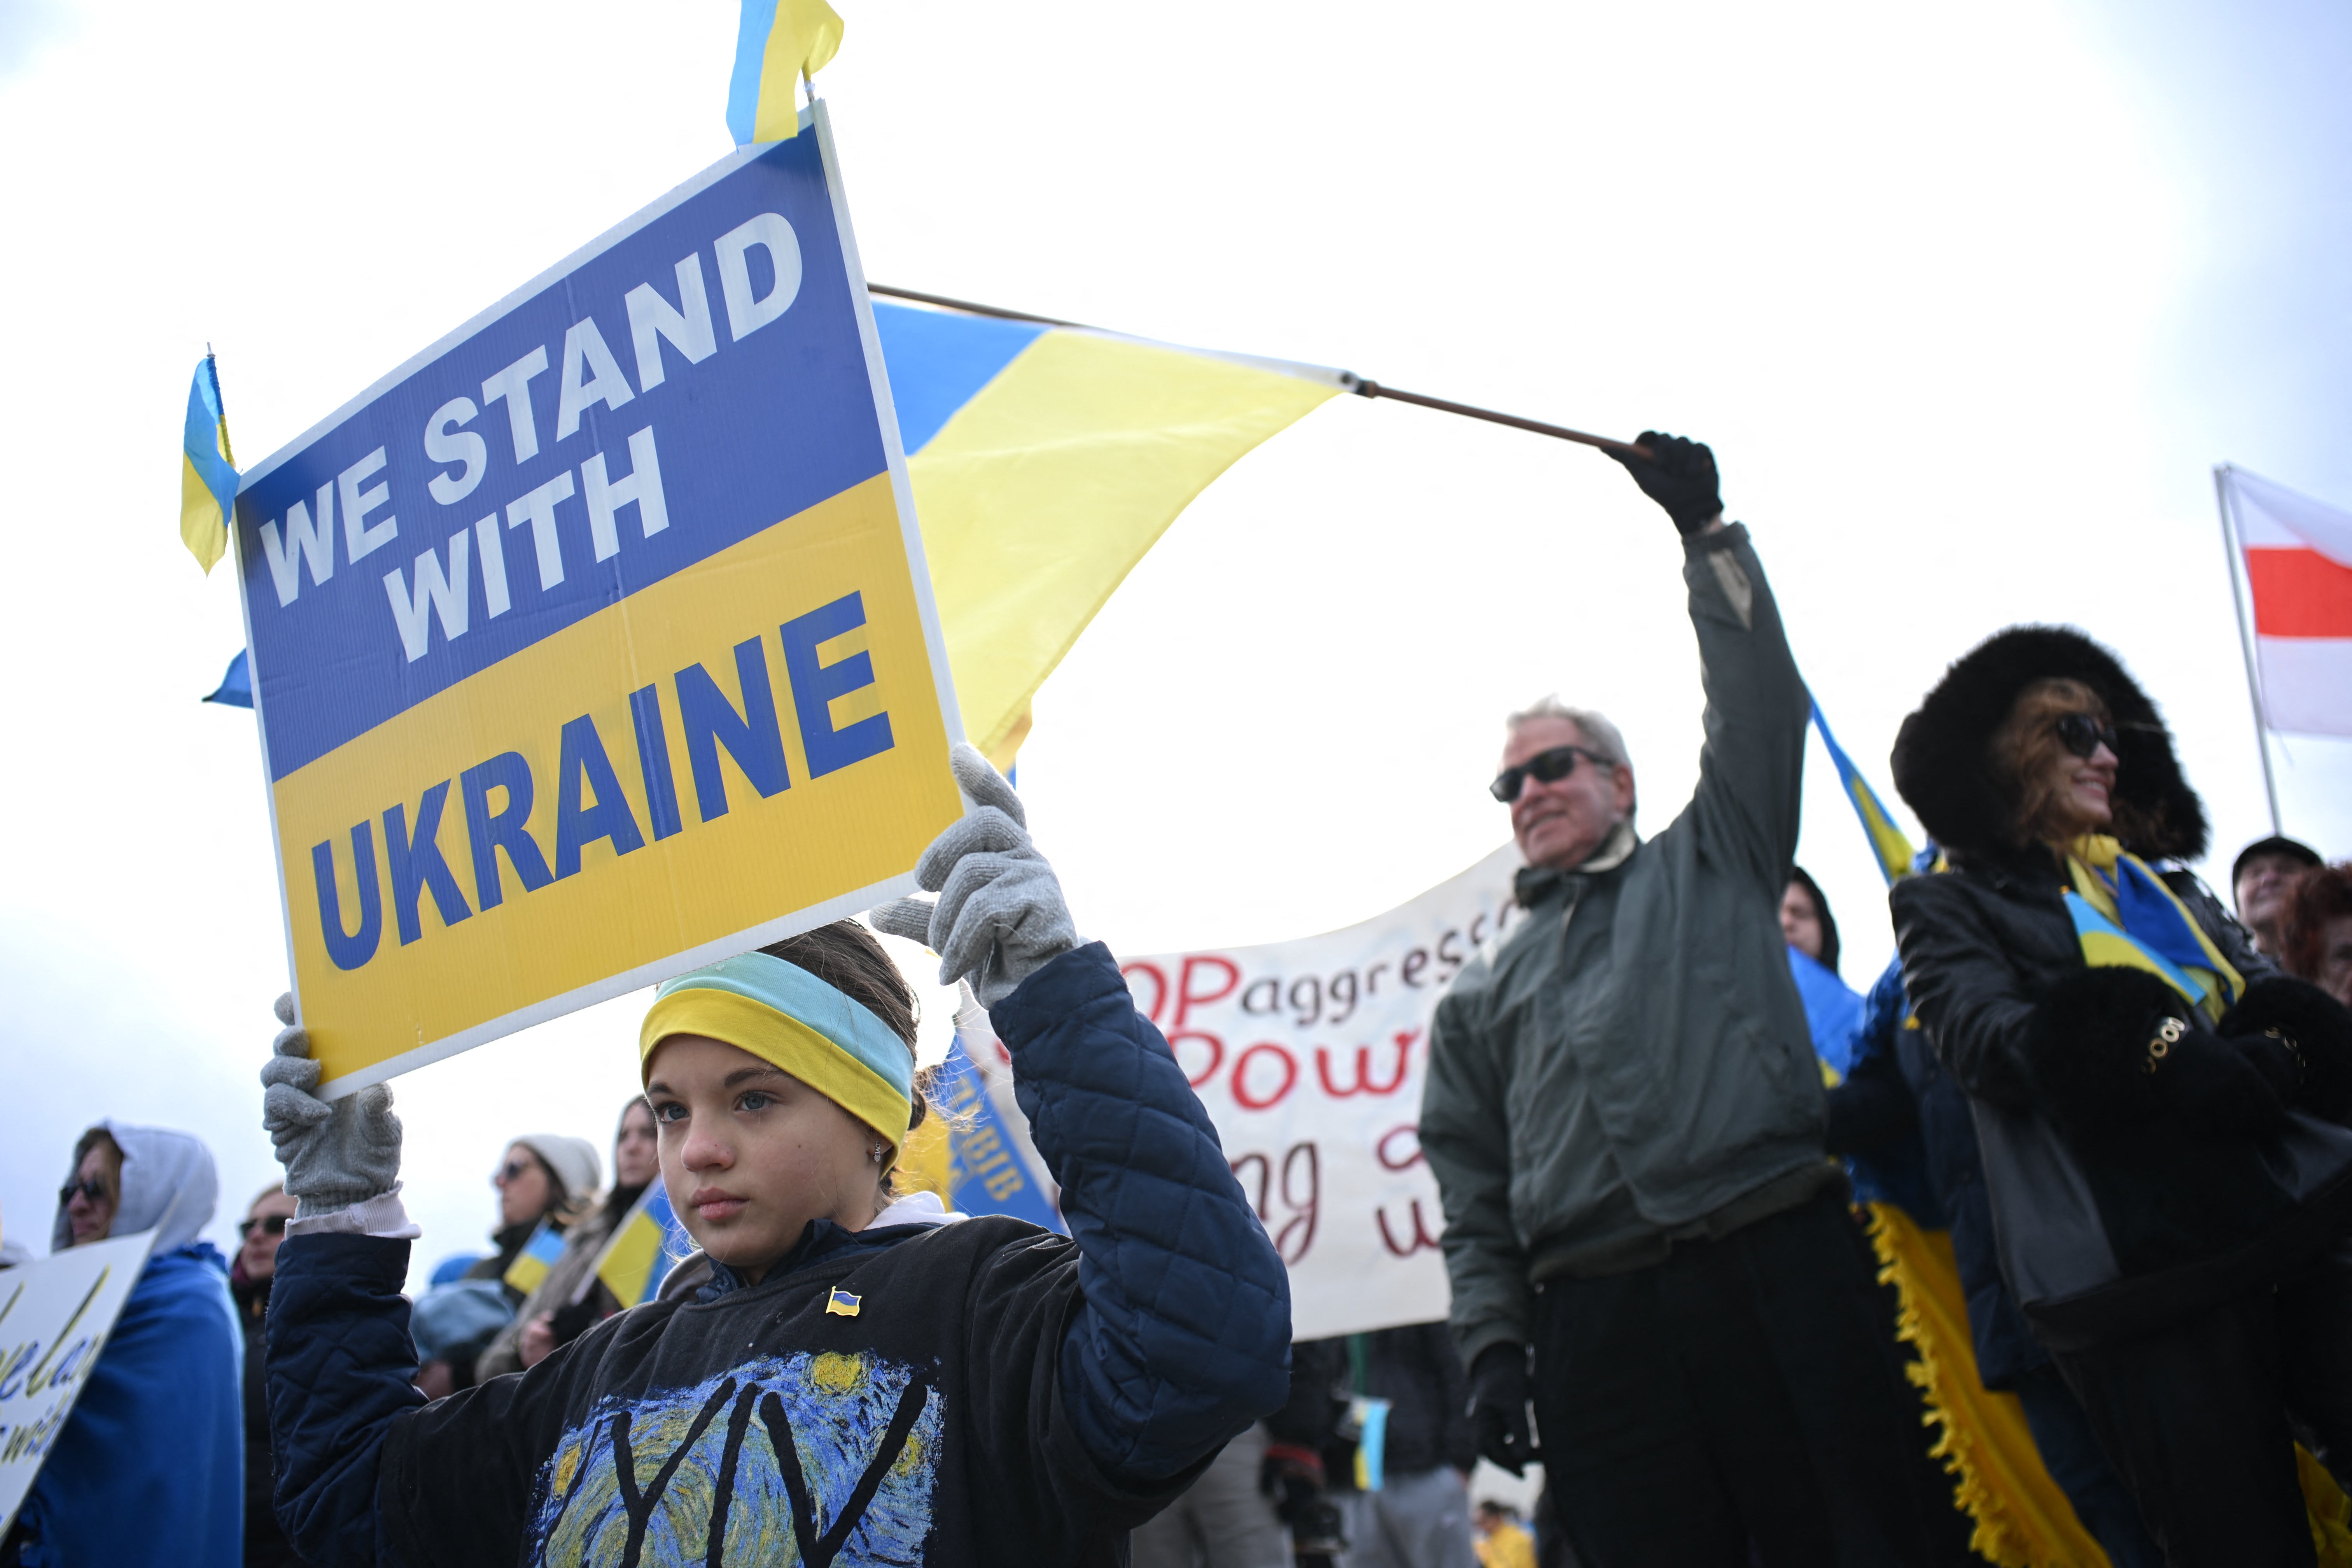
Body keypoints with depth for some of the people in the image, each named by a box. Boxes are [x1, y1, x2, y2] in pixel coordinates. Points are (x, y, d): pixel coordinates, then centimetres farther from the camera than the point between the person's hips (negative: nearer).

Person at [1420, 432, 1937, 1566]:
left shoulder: (1708, 867, 20)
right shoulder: (1484, 997, 22)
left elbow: (1759, 703, 9)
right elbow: (1476, 1206, 15)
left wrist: (1706, 534, 7)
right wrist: (1493, 1346, 2)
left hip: (1779, 1275, -1)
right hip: (1597, 1331, 2)